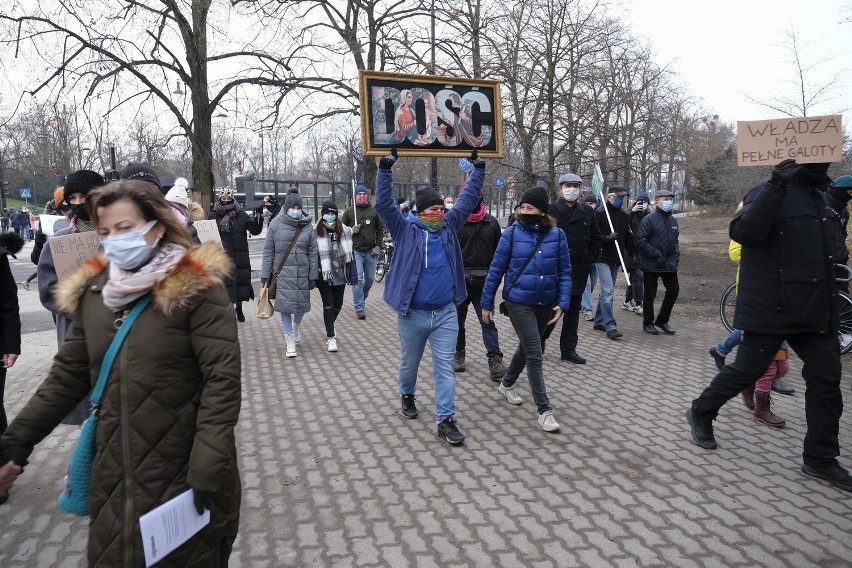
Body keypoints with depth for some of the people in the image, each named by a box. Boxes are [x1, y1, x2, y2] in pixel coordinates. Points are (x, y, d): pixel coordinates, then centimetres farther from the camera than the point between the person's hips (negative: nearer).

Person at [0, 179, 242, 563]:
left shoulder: (195, 288, -14)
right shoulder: (93, 290, 4)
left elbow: (222, 381, -17)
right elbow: (67, 376, 10)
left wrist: (208, 471, -21)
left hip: (184, 473, -5)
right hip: (114, 474, 5)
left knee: (191, 556, 13)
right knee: (112, 555, 19)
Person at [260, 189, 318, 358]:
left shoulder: (308, 227, 2)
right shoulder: (276, 224, -2)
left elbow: (313, 253, 4)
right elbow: (268, 251, 1)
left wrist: (313, 276, 1)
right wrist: (265, 274, -1)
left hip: (302, 272, 2)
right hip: (282, 272, -2)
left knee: (302, 302, 10)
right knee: (285, 304, -2)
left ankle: (296, 326, 42)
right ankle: (290, 341, 10)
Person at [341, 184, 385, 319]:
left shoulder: (374, 211, 4)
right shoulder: (349, 211, 2)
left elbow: (380, 229, 8)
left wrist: (377, 246, 0)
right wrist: (351, 230, -13)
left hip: (370, 251, 2)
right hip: (355, 250, -2)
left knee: (370, 278, 11)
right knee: (358, 278, -10)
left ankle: (362, 298, 38)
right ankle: (359, 307, -5)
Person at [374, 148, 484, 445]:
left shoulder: (449, 225, 4)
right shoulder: (405, 229, -7)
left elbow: (467, 199, 9)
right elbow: (384, 204, -16)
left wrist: (478, 169, 8)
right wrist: (385, 168, -22)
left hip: (445, 313, 2)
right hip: (412, 314, -2)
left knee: (445, 367, 1)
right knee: (409, 363, 18)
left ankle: (445, 419, 7)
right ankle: (407, 395, 47)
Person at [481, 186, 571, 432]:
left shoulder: (557, 235, -3)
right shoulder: (512, 233, -9)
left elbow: (564, 272, 2)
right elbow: (496, 269, -4)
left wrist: (562, 303, -8)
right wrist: (487, 303, -2)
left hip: (546, 303, 4)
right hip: (519, 302, -4)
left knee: (527, 347, 20)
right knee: (534, 354, -7)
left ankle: (507, 384, 45)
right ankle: (544, 410, 1)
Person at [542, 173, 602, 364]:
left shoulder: (587, 212, 8)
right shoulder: (550, 210, -6)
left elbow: (596, 238, 15)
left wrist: (589, 259, 6)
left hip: (579, 270, 5)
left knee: (573, 310, 9)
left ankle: (568, 349, 18)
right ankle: (540, 339, 22)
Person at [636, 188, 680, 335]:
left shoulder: (673, 220, 10)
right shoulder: (649, 220, -11)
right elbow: (640, 240, -17)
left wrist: (676, 256, 6)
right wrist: (656, 255, -19)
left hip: (669, 264, 6)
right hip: (652, 265, -6)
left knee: (674, 290, 8)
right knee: (650, 295, 4)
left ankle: (662, 320, 23)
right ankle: (648, 323, 18)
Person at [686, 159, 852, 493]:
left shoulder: (818, 196, 15)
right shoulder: (770, 193, -11)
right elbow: (742, 232, -29)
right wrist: (777, 186, -36)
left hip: (815, 309, 8)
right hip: (773, 308, -8)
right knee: (747, 370, 2)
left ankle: (820, 459, 16)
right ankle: (701, 413, 25)